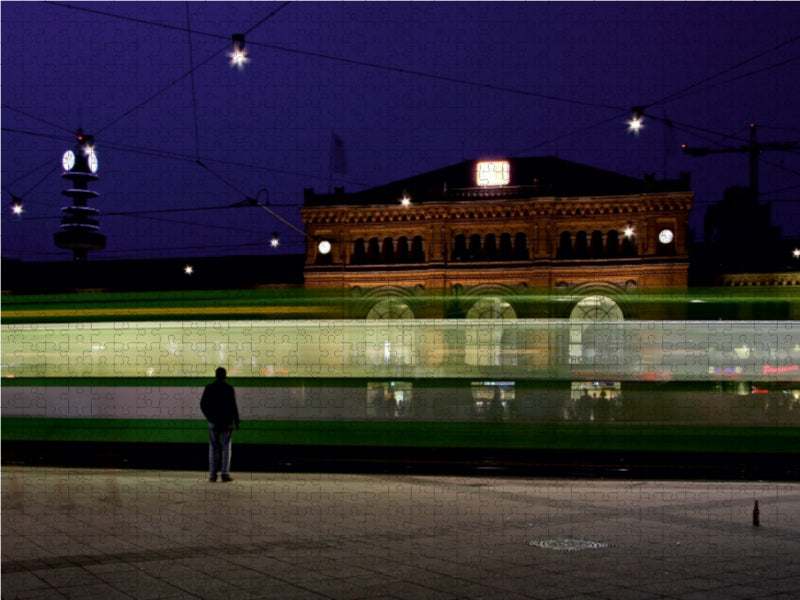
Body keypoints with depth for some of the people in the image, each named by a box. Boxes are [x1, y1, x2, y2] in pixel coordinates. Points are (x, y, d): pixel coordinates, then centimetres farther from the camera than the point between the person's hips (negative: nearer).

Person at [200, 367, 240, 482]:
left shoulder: (209, 388, 1)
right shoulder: (229, 388, -6)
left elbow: (203, 404, 2)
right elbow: (233, 406, -9)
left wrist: (209, 417, 13)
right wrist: (236, 422, -2)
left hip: (213, 422, 2)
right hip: (227, 422, -2)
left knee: (213, 448, 6)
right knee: (226, 448, 2)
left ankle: (212, 475, 3)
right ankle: (225, 474, -2)